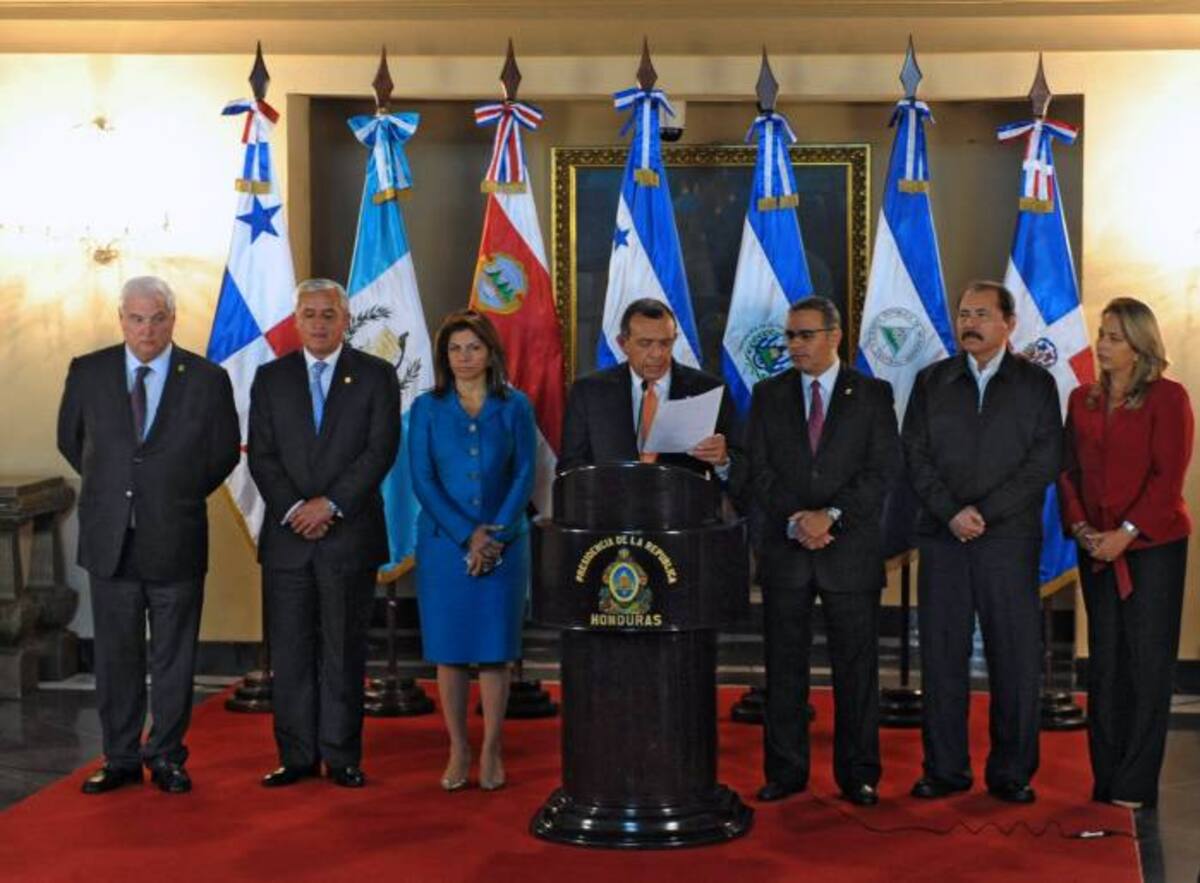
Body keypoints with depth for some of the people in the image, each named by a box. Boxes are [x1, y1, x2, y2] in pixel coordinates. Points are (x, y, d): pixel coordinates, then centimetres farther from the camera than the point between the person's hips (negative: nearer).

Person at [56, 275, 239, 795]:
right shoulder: (88, 373, 1)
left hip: (175, 540, -1)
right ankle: (121, 758, 18)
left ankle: (166, 757, 18)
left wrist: (180, 496, 7)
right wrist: (112, 487, 13)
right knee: (115, 654, 8)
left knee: (173, 656, 7)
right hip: (109, 539, 2)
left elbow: (224, 454, 7)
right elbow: (70, 440, 15)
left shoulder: (207, 380, -3)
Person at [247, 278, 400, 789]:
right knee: (290, 651, 4)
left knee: (344, 650, 2)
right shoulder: (270, 378, 10)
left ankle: (342, 757, 9)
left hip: (350, 535, -2)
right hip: (287, 536, 2)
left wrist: (330, 504, -14)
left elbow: (381, 451, -6)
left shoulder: (376, 377, 3)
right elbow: (262, 456, 4)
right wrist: (293, 509, -11)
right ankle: (296, 756, 11)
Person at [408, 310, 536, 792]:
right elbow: (423, 480, -2)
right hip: (443, 544, 0)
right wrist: (467, 536, -11)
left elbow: (525, 475, 0)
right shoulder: (427, 408, 3)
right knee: (449, 648, 1)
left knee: (495, 648, 1)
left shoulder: (515, 406, 4)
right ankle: (458, 751, 10)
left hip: (503, 545, 0)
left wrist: (496, 534, -11)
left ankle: (491, 751, 9)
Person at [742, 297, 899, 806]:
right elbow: (758, 471, 1)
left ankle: (858, 774, 10)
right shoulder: (768, 396, 8)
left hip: (851, 551, -2)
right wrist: (796, 520, -13)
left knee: (856, 667, 2)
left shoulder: (872, 395, 3)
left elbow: (882, 470, -5)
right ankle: (785, 772, 13)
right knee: (784, 665, 5)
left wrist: (832, 515, -16)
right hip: (784, 550, 2)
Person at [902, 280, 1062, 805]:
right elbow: (915, 454, 5)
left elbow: (1044, 461, -3)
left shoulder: (1036, 384, 5)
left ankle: (1011, 773, 8)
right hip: (943, 538, 2)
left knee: (1015, 658, -1)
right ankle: (945, 769, 10)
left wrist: (984, 513, -11)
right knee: (941, 656, 3)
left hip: (1010, 539, -2)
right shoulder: (932, 382, 12)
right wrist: (952, 512, -9)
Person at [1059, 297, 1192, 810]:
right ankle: (1105, 781, 14)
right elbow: (1068, 470, 10)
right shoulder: (1083, 400, 11)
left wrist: (1126, 532, -17)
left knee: (1146, 662, -2)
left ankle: (1135, 786, 3)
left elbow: (1169, 477, -11)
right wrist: (1079, 526, -5)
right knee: (1104, 661, 8)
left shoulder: (1167, 398, -5)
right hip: (1097, 549, 5)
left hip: (1153, 544, -5)